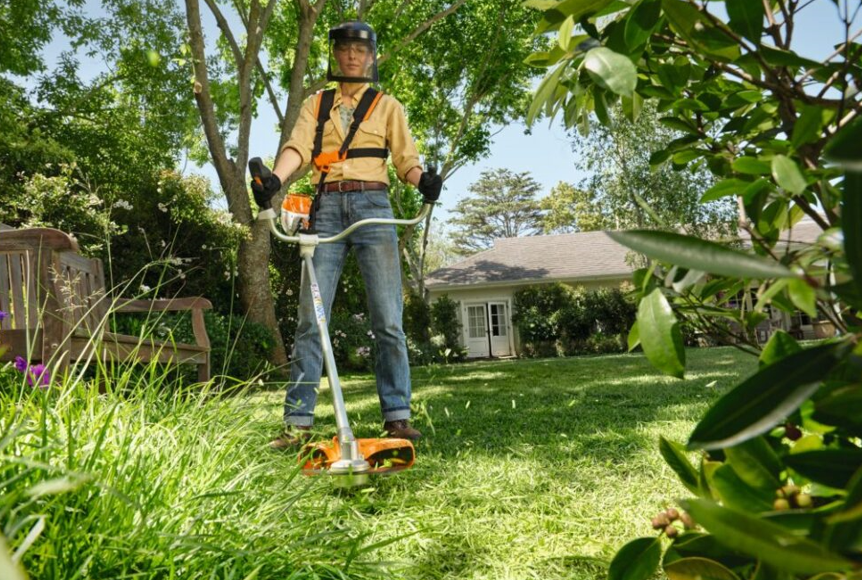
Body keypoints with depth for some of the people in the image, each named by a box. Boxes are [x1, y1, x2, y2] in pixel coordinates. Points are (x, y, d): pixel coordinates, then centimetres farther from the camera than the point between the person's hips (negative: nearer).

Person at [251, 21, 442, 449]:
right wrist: (275, 179, -19)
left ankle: (397, 417, 0)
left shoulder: (387, 105, 16)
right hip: (327, 208, 1)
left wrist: (424, 180, -17)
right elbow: (298, 147, 2)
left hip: (372, 206, -1)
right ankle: (298, 422, -1)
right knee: (311, 317, -4)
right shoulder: (316, 105, 19)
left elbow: (405, 157, 6)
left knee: (388, 319, -6)